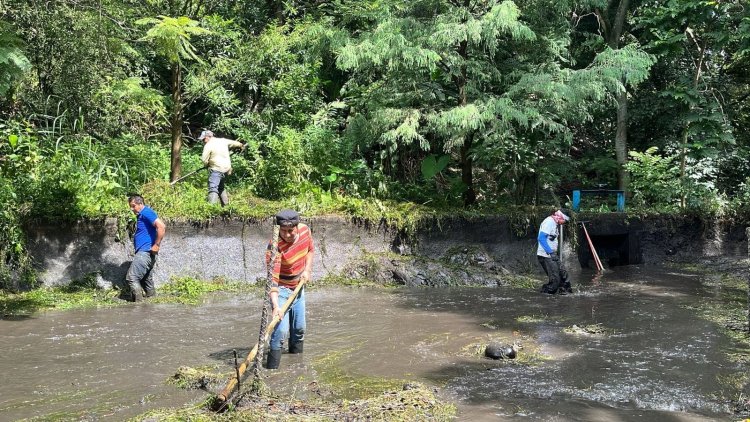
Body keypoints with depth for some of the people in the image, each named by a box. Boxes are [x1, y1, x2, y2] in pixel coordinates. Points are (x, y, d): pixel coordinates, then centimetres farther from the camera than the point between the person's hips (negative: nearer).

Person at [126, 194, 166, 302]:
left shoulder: (146, 212, -11)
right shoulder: (141, 215, 20)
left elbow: (161, 227, -24)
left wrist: (156, 245, -20)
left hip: (145, 252, -11)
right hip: (144, 252, 11)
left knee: (132, 278, -14)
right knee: (146, 280, 15)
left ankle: (138, 303, -12)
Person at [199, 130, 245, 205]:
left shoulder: (208, 145, -11)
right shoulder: (223, 140, 9)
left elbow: (204, 160, -11)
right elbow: (233, 143, 25)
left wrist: (207, 165, 11)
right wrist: (241, 145, 45)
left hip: (216, 170, -8)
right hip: (226, 168, 8)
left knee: (213, 189, -16)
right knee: (221, 187, 25)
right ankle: (226, 204, 29)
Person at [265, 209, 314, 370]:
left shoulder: (305, 230, -14)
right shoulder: (275, 247, -33)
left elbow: (310, 249, 8)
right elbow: (272, 279, -38)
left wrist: (307, 269, -6)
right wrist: (275, 306, -48)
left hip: (298, 287, 6)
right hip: (281, 290, -6)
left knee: (299, 329, 17)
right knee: (281, 330, -17)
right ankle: (272, 368, -8)